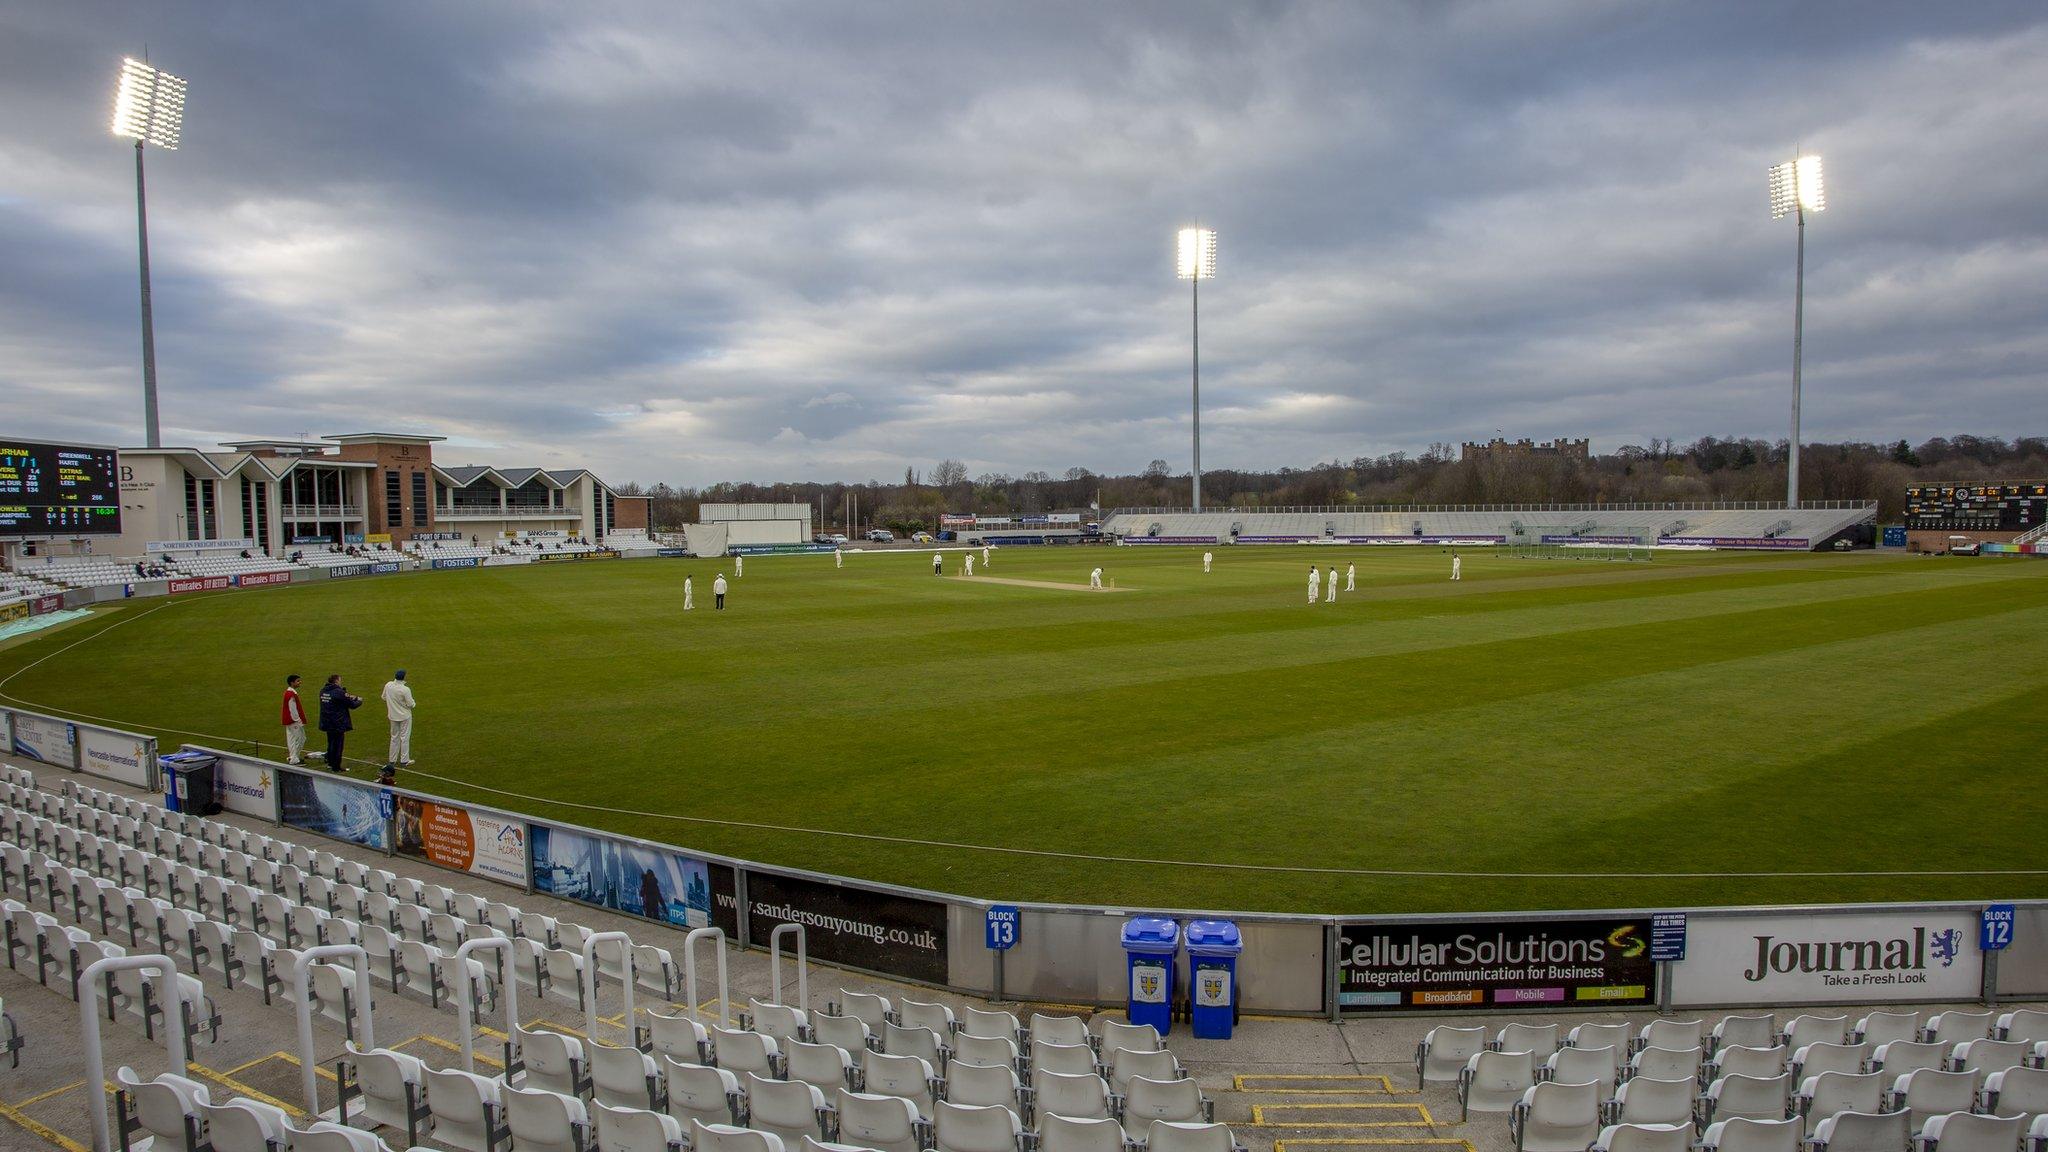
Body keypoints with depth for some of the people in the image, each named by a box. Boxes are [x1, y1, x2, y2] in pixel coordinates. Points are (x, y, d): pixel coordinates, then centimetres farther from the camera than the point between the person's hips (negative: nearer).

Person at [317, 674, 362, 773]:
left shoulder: (323, 690, 5)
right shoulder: (339, 692, -20)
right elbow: (352, 705, -13)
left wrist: (349, 697, 1)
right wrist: (359, 701, 6)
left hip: (327, 723, 8)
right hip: (338, 724, -8)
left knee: (331, 743, 21)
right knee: (338, 744, 2)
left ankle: (330, 763, 32)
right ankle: (336, 767, 7)